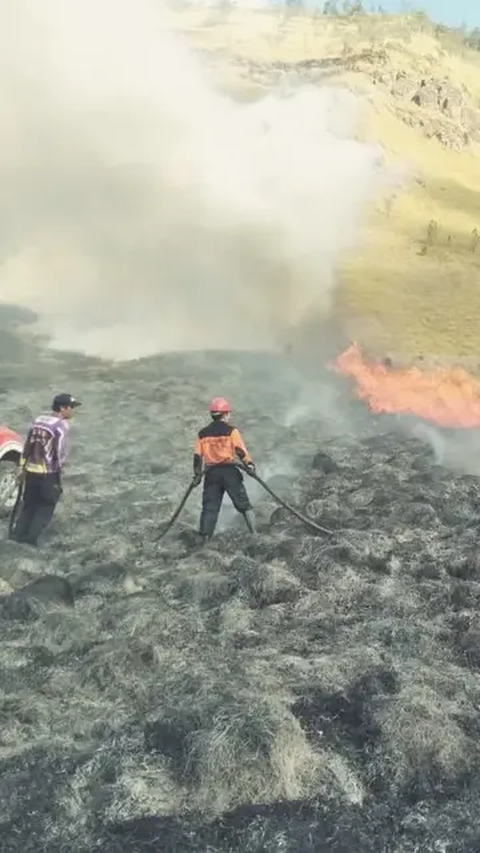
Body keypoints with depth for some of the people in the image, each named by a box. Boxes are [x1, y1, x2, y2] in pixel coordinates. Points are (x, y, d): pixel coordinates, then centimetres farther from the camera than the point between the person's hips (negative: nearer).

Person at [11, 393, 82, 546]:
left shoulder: (38, 420, 11)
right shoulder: (62, 425, -12)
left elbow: (27, 446, 14)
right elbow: (61, 452, -17)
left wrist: (22, 468, 19)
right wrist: (59, 470, -2)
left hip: (30, 470, 7)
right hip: (48, 473, -7)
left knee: (28, 504, 19)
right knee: (46, 506, 8)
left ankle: (18, 534, 21)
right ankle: (31, 537, 3)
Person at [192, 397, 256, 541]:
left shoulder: (202, 434, 10)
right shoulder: (231, 431, -1)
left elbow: (197, 457, 8)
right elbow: (240, 450, -10)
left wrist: (197, 475, 13)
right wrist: (249, 464, -6)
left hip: (211, 473, 3)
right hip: (229, 471, -3)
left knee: (209, 507, 5)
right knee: (243, 504, 6)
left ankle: (204, 539, 2)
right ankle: (254, 533, 7)